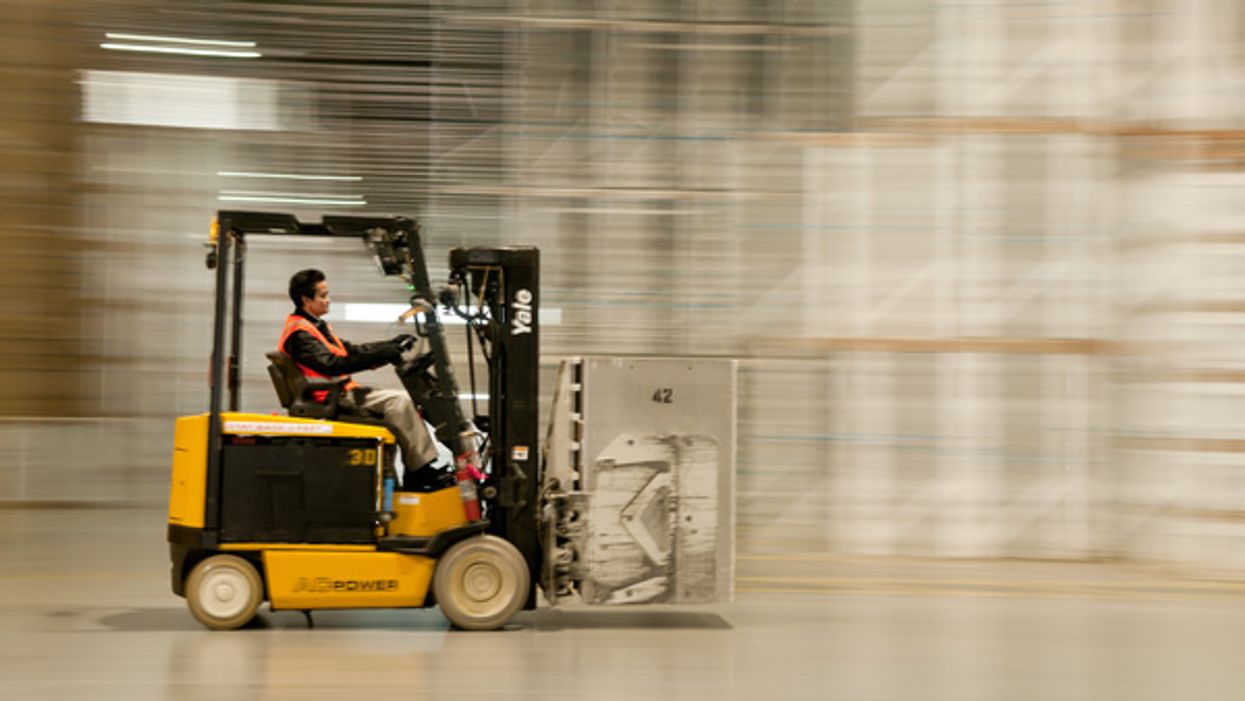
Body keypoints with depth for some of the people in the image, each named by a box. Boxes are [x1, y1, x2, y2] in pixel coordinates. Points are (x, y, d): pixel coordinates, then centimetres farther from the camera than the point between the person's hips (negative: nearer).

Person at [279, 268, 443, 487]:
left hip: (343, 392, 11)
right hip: (329, 400, -10)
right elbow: (331, 364, -26)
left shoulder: (315, 326, 21)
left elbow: (349, 350, 20)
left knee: (403, 399, 3)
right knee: (398, 401, -20)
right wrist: (378, 356, -28)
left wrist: (390, 346, 10)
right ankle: (420, 471, -18)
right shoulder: (298, 333, -14)